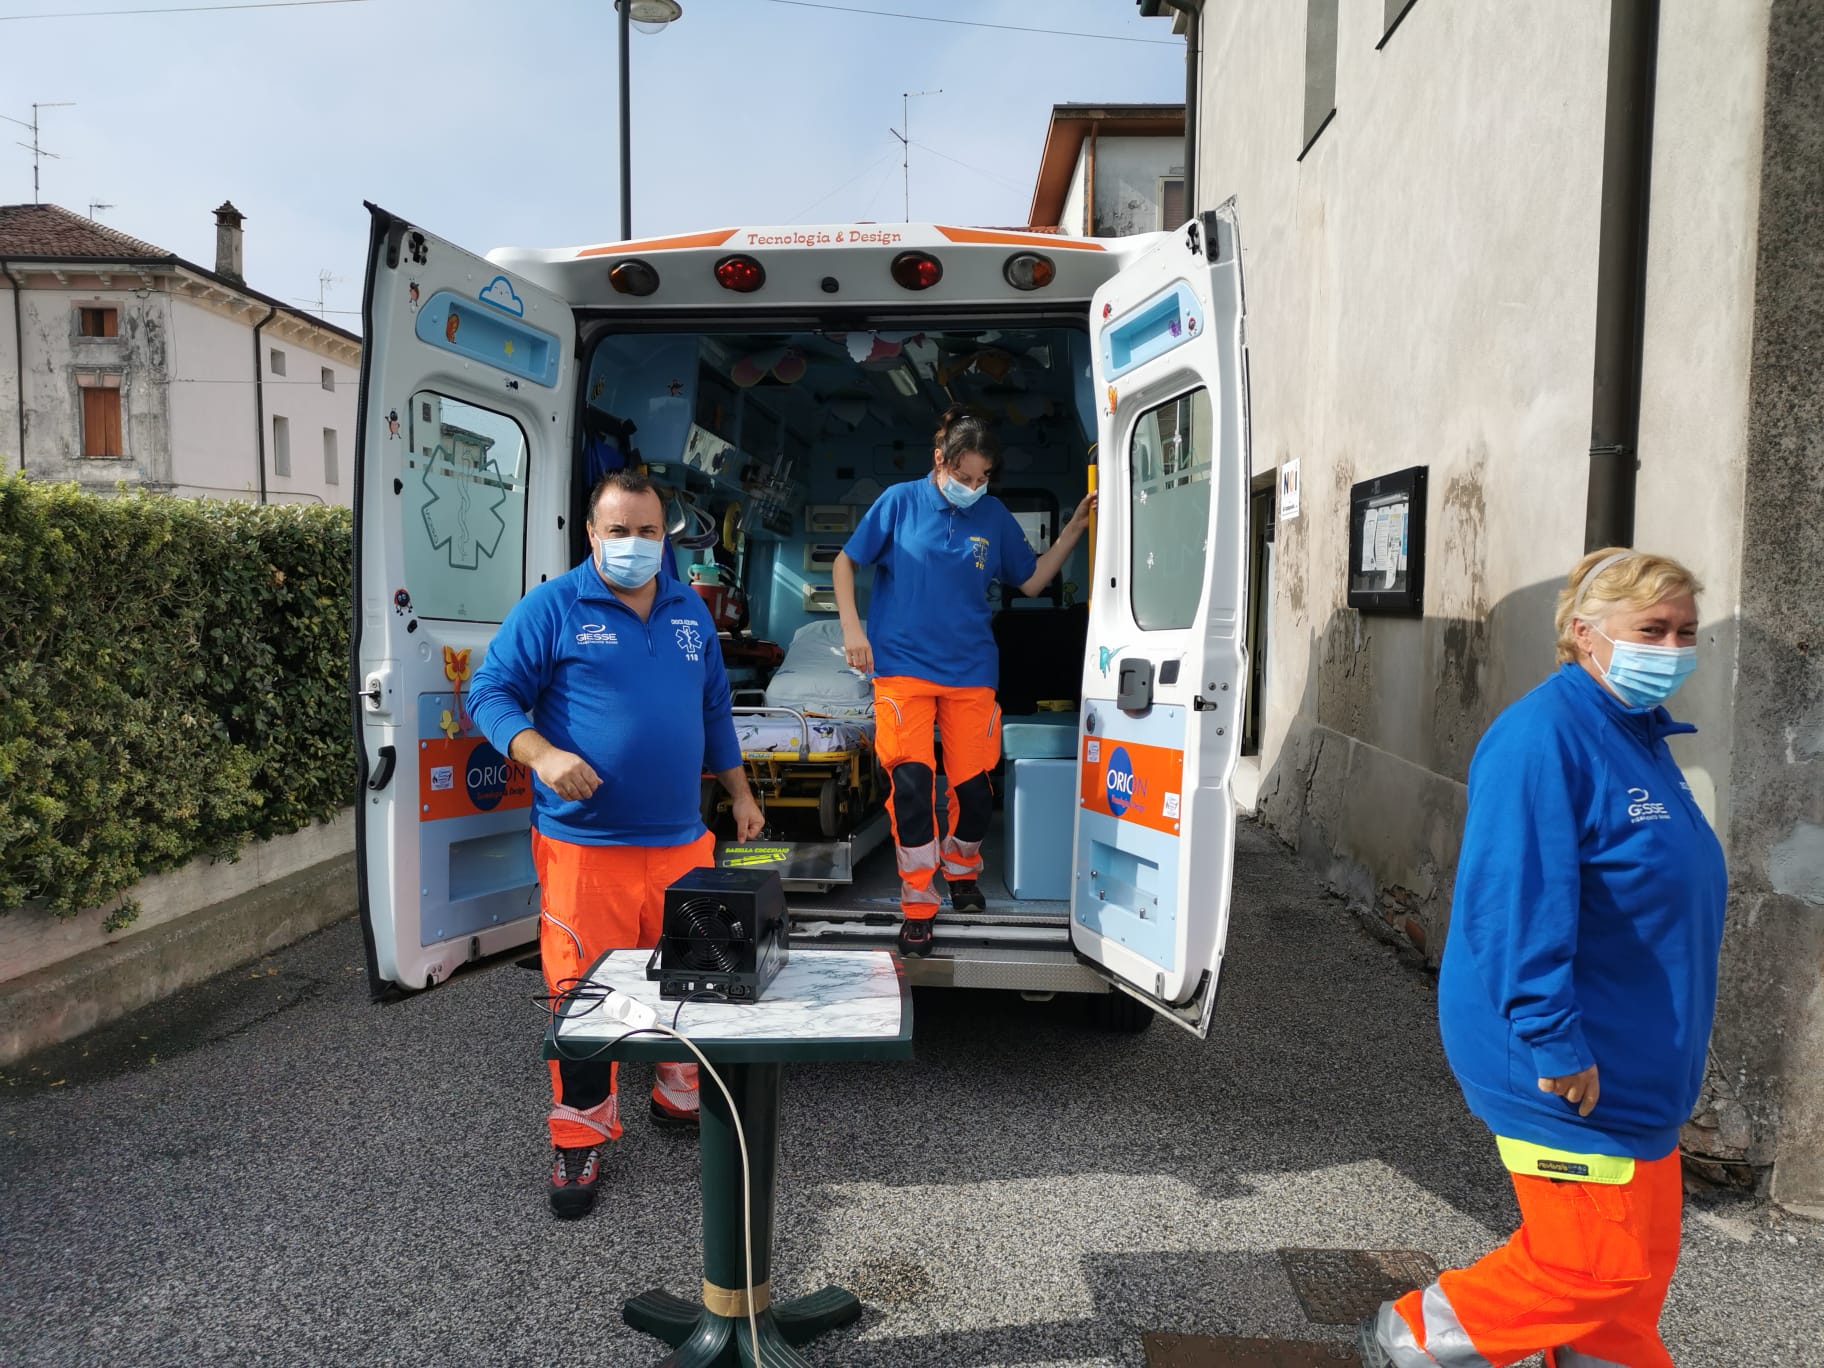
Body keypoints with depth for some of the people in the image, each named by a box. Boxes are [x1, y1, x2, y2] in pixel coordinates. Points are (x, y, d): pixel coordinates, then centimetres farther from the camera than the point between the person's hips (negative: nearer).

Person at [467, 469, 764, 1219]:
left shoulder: (690, 611, 12)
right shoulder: (551, 608, -5)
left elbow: (714, 710, 21)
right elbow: (491, 693, -6)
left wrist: (740, 792, 21)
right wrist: (543, 755, -23)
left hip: (680, 841, 5)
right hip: (583, 846, -5)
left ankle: (679, 1097, 36)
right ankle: (580, 1140, 18)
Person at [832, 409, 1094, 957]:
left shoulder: (993, 516, 3)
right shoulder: (900, 502, -4)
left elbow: (1031, 581, 12)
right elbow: (845, 562, 4)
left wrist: (1075, 527, 4)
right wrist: (852, 628, -6)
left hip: (970, 671, 3)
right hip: (902, 665, -2)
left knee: (974, 785, 4)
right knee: (911, 782, -12)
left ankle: (962, 868, 36)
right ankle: (917, 906, 3)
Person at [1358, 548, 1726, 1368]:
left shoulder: (1639, 737, 11)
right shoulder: (1545, 738, -21)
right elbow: (1518, 904, -28)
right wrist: (1554, 1040, -28)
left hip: (1634, 1072, 10)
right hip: (1569, 1077, -10)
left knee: (1636, 1264, 19)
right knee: (1598, 1264, -1)